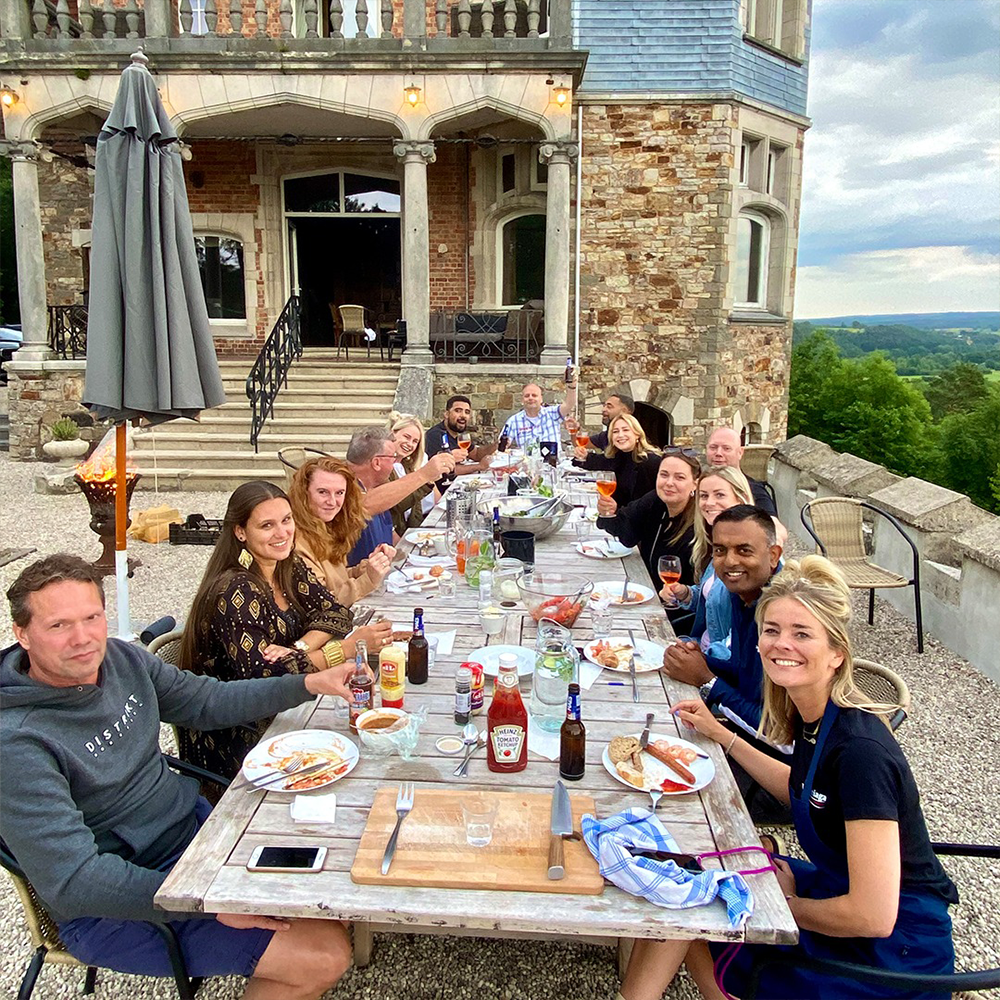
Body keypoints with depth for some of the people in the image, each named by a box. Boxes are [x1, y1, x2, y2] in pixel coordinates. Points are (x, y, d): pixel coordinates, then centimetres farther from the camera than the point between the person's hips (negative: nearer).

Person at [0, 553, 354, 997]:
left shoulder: (121, 658, -3)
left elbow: (209, 701, 9)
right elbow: (73, 880, -27)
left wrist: (310, 683, -1)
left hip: (194, 824, 8)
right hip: (117, 907, -7)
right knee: (325, 955, -15)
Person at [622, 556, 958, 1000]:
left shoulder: (861, 750, -29)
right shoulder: (811, 719, -4)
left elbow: (874, 916, -31)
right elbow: (802, 792, 18)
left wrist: (787, 904, -13)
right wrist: (718, 733, 13)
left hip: (895, 953, -8)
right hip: (839, 892, 8)